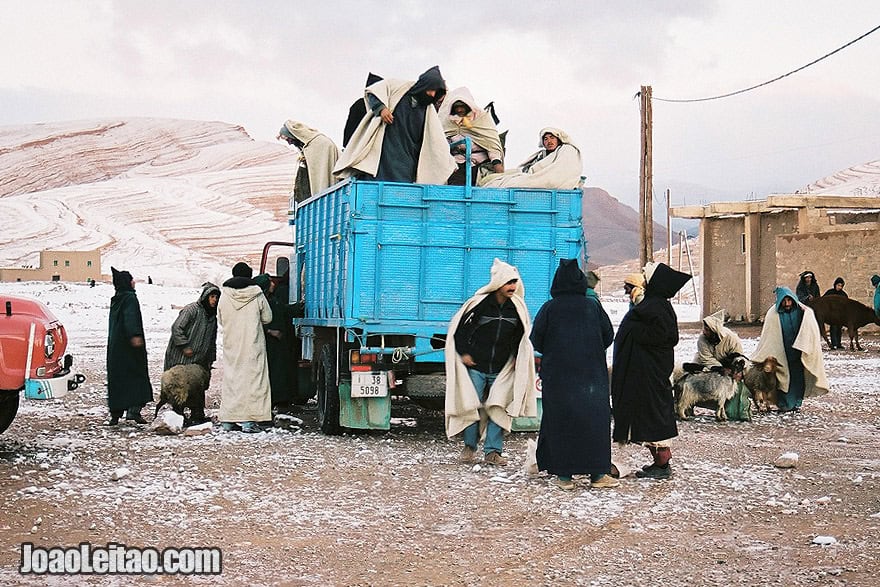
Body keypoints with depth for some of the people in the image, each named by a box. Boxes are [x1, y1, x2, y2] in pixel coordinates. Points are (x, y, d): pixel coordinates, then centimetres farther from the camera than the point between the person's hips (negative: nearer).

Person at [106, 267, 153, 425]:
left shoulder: (115, 299, 14)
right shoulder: (130, 298, -10)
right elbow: (130, 317, -25)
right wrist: (135, 335, -36)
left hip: (114, 346, 8)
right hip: (128, 347, -8)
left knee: (116, 378, 8)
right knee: (136, 376, -2)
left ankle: (115, 414, 7)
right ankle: (133, 409, -12)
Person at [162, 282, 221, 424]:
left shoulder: (212, 316, 15)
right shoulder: (191, 310, -11)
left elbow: (212, 341, 23)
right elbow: (176, 328, -16)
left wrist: (211, 360, 19)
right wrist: (184, 347, -18)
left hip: (199, 360, 8)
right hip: (181, 359, -8)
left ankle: (198, 415, 14)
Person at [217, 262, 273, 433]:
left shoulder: (224, 296, 0)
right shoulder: (257, 295, -6)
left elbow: (220, 320, 9)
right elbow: (267, 318, 3)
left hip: (231, 345, 3)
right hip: (253, 344, -3)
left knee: (230, 378, 9)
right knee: (251, 377, -1)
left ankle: (228, 420, 10)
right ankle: (248, 420, -6)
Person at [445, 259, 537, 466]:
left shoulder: (517, 307, 2)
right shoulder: (480, 303, -10)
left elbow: (521, 336, 17)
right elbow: (459, 328, -3)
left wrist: (516, 358, 10)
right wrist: (463, 353, -5)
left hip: (501, 370, 3)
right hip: (475, 367, -3)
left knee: (498, 408, 0)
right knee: (472, 407, 1)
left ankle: (493, 451, 6)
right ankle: (469, 446, 17)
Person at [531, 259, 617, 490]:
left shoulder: (549, 308, -5)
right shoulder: (593, 305, -2)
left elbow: (536, 339, -3)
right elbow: (608, 335, 4)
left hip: (557, 373, -1)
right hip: (591, 372, 1)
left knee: (560, 420, 5)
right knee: (594, 418, 7)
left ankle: (564, 474, 5)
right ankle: (597, 473, 5)